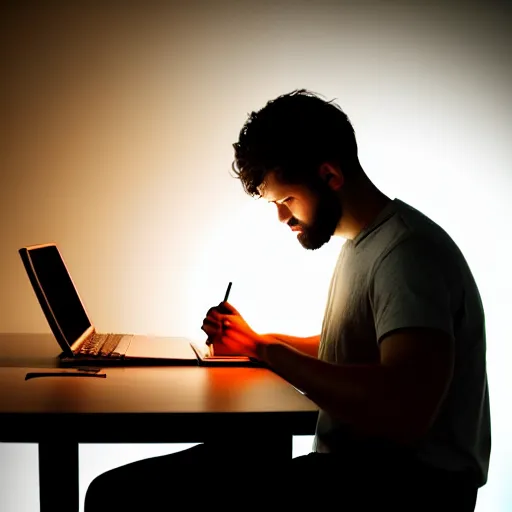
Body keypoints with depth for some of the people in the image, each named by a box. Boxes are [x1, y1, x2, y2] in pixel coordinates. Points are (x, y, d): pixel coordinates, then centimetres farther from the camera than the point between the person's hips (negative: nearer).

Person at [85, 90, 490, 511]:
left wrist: (269, 351, -17)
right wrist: (254, 342, 13)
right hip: (353, 465, 10)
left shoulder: (407, 252, -16)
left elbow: (405, 411, -30)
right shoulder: (362, 243, 17)